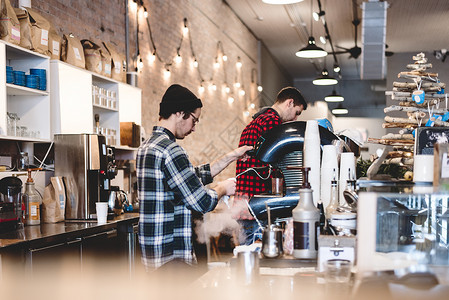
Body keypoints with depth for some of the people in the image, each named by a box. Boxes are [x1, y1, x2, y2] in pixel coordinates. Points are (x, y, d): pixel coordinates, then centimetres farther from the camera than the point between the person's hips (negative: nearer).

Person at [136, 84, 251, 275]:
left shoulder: (148, 146, 15)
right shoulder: (169, 150, -18)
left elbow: (195, 177, 23)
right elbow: (202, 202, -18)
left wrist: (231, 157, 24)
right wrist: (223, 188, 2)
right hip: (171, 254, -10)